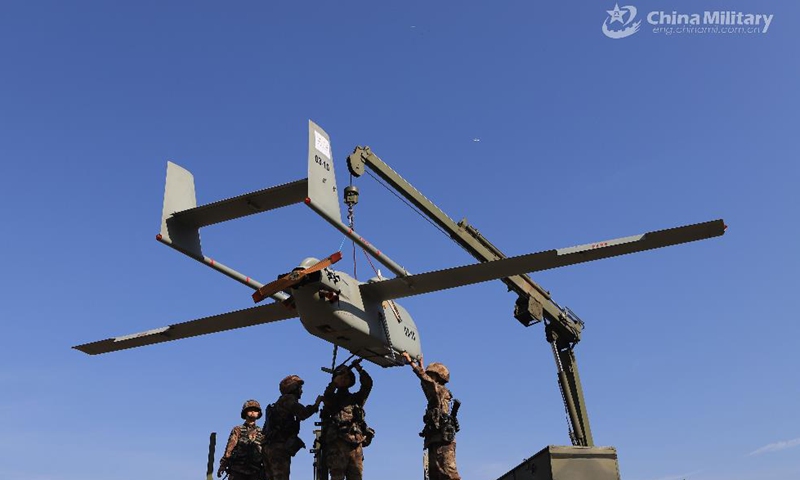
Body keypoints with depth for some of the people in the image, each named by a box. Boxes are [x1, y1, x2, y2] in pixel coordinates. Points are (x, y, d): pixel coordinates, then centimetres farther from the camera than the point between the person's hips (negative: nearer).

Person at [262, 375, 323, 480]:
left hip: (269, 447, 10)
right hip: (279, 447, -10)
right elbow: (303, 413, -19)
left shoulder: (280, 402, 25)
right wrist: (316, 405, -6)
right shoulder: (288, 399, -3)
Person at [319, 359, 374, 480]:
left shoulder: (356, 398, 21)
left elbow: (367, 384, 8)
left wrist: (359, 368, -1)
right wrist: (335, 382, -21)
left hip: (356, 445, 3)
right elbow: (326, 396, -10)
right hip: (338, 444, -3)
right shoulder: (332, 398, 14)